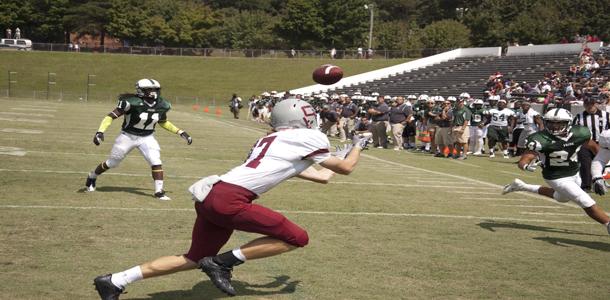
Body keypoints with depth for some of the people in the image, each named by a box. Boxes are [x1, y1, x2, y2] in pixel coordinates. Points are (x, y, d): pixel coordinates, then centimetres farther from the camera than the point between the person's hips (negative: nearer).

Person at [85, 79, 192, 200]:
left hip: (147, 138, 3)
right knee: (112, 163, 12)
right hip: (128, 136, -3)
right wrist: (100, 132, -34)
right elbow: (111, 116, -23)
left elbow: (163, 122, 12)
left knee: (156, 162, -16)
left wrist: (180, 132, 8)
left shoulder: (161, 105, -9)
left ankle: (159, 191, -7)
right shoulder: (133, 103, -26)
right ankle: (92, 176, 39)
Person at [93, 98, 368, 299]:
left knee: (194, 259, 22)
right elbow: (345, 168, 17)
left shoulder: (275, 140, 28)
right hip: (229, 201, -9)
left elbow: (322, 176, 35)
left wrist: (341, 155, 48)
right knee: (297, 238, 0)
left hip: (212, 196, 9)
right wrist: (357, 145, 35)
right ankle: (223, 262, -2)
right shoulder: (309, 137, 4)